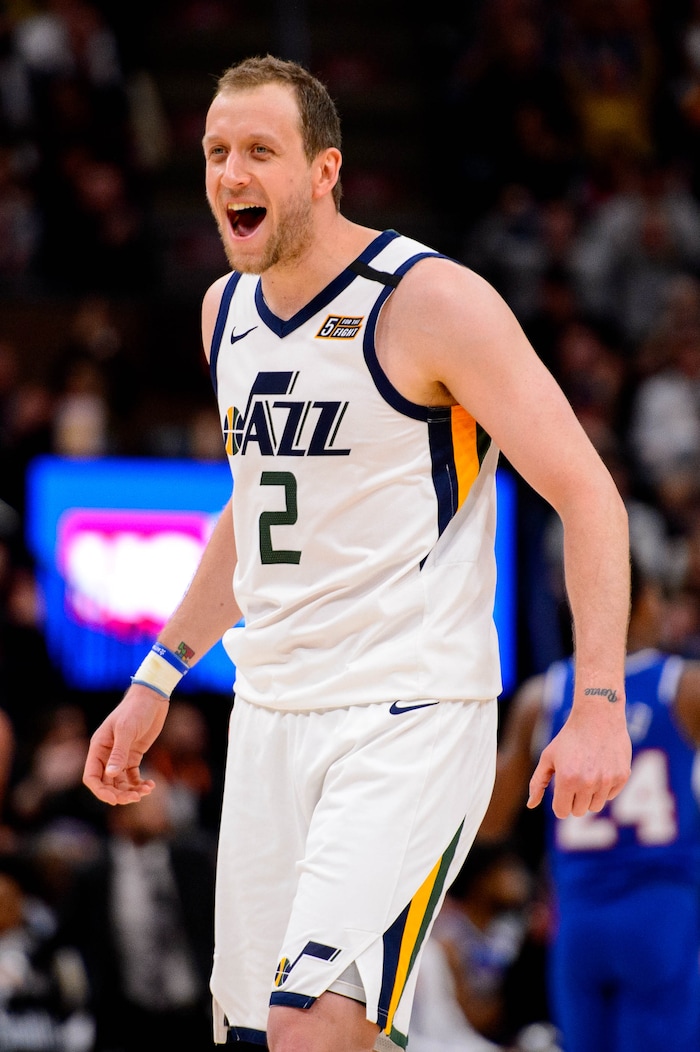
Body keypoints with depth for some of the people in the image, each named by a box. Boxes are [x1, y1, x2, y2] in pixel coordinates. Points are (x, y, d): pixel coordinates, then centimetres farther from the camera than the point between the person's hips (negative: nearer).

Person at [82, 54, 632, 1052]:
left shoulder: (430, 299, -12)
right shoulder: (226, 309, 11)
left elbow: (587, 495, -12)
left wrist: (600, 705, -21)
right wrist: (158, 679, 23)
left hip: (414, 715, -7)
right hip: (269, 712, 7)